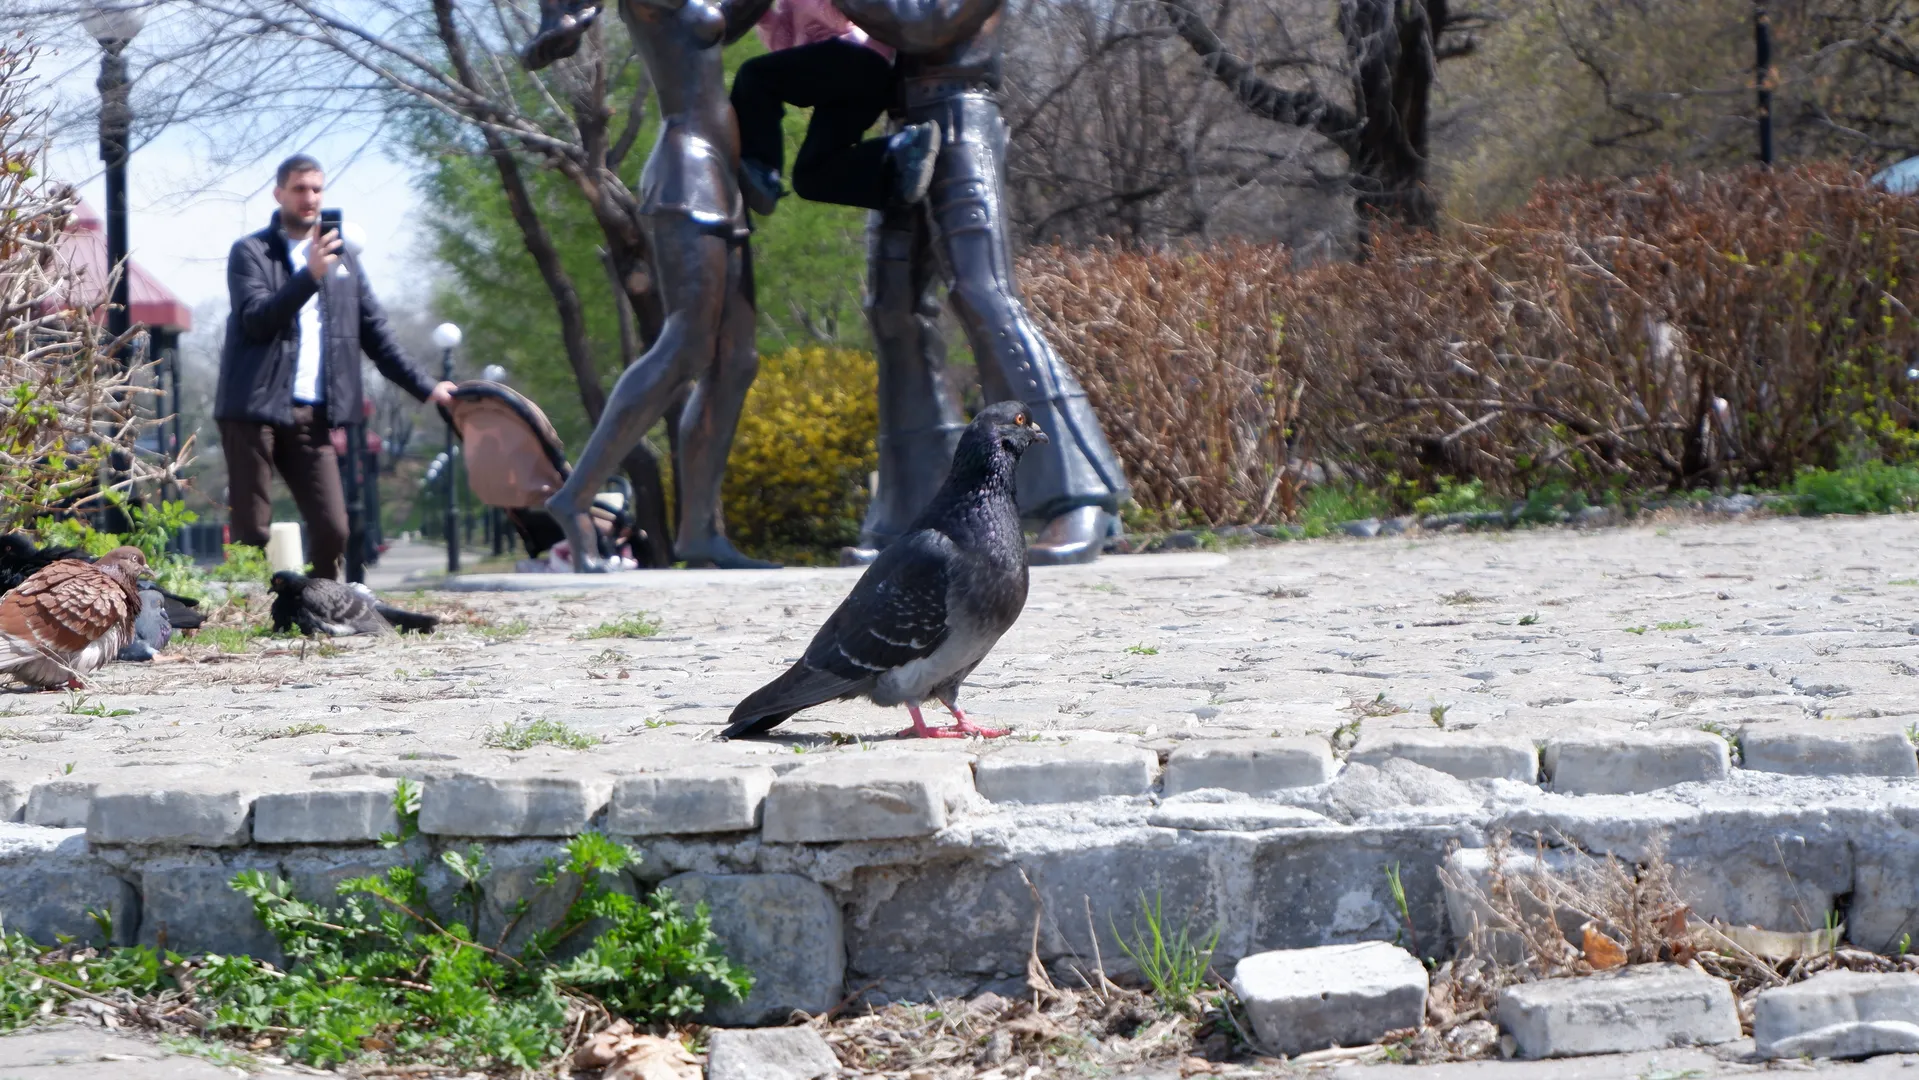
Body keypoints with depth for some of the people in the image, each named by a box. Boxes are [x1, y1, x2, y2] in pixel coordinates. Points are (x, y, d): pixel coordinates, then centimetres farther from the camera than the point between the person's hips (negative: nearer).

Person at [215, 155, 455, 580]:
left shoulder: (341, 256, 17)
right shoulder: (251, 252, 2)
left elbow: (375, 333, 21)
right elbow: (256, 319, -15)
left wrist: (425, 387, 16)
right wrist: (310, 275, -25)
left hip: (312, 414, 4)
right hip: (255, 408, -4)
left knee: (332, 529, -3)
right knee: (252, 532, -4)